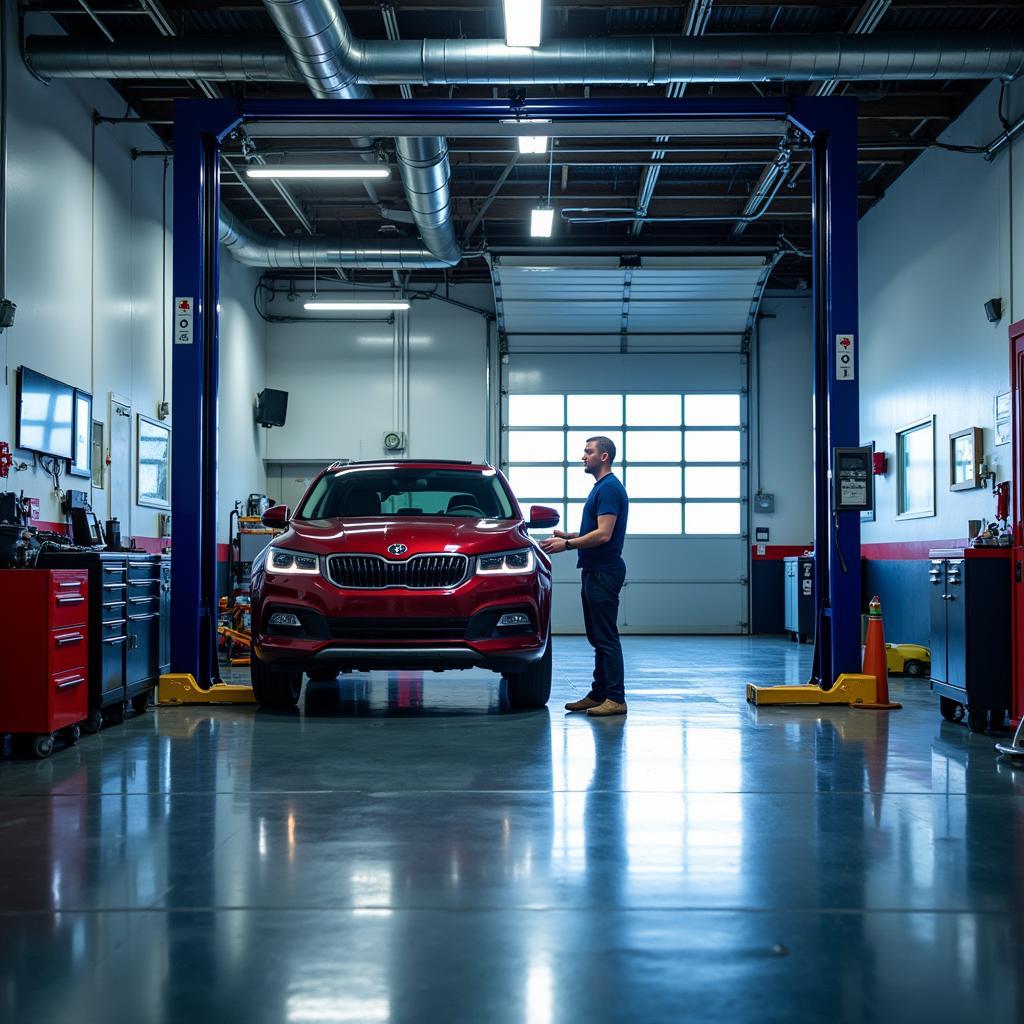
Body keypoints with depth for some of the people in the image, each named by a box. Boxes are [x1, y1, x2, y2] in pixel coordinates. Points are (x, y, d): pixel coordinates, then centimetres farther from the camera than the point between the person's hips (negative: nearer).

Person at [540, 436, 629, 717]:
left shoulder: (609, 488, -15)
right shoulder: (601, 487, 18)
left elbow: (603, 534, -23)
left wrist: (567, 545, -19)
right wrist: (567, 536, 15)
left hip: (604, 573, -11)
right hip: (594, 571, 11)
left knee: (606, 638, -8)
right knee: (597, 638, 12)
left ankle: (616, 699, -6)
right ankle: (599, 694, 17)